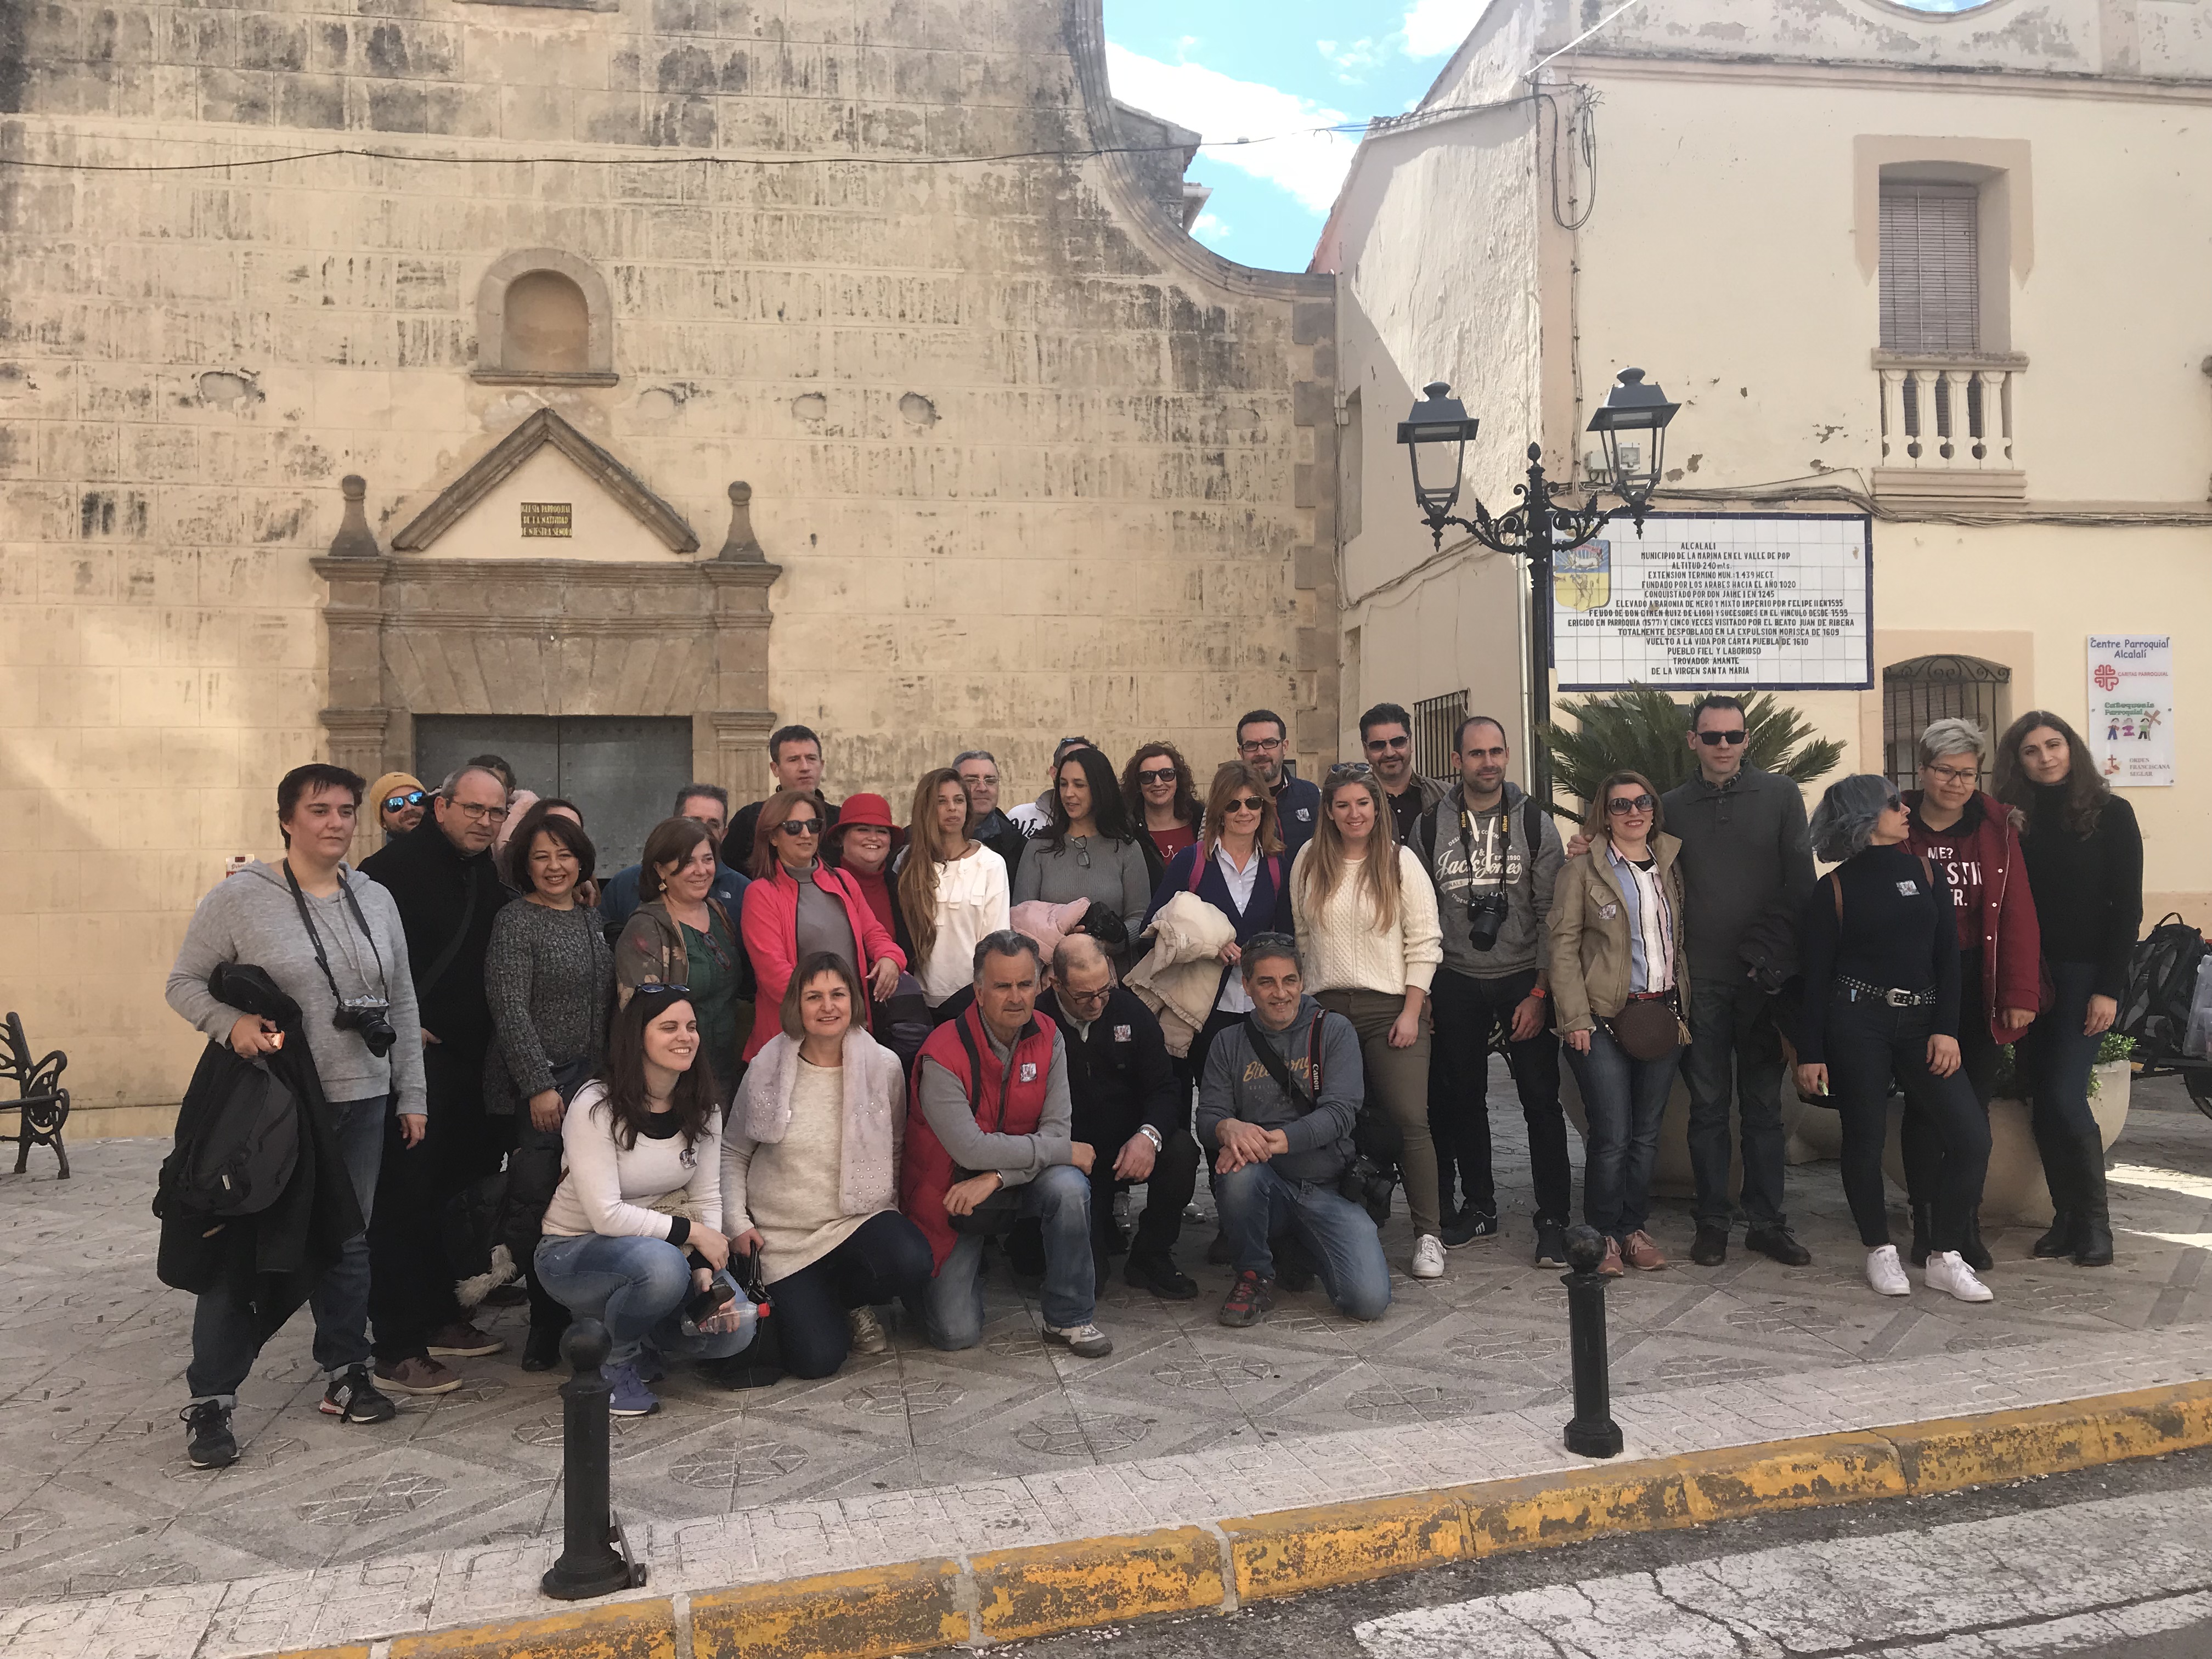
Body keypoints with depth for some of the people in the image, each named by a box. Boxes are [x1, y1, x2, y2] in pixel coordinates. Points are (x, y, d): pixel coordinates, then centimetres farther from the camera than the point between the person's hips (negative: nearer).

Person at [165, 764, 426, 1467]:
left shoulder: (376, 900, 7)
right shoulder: (239, 898, -7)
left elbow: (402, 1005, 11)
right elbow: (184, 983, -2)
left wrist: (411, 1095, 10)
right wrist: (231, 1023, -22)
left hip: (361, 1104, 4)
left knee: (346, 1243, 13)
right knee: (245, 1248, 3)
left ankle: (345, 1374, 27)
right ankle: (210, 1401, 16)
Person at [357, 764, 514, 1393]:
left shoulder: (491, 876, 12)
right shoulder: (397, 865, -11)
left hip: (472, 1063, 8)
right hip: (414, 1060, -8)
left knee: (456, 1192, 15)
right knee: (404, 1198, -4)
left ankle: (439, 1317, 29)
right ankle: (397, 1351, 2)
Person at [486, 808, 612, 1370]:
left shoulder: (590, 919, 14)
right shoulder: (515, 922, -7)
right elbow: (510, 1011, -13)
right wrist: (540, 1085, -18)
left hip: (590, 1080, 6)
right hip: (536, 1085, -6)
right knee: (536, 1200, -5)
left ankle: (568, 1319, 18)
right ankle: (546, 1326, 8)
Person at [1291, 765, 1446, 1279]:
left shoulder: (1401, 861, 1)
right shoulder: (1309, 861, 8)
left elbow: (1424, 943, -1)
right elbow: (1301, 936, 13)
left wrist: (1411, 1012, -7)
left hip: (1390, 1007, -2)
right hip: (1326, 1006, 3)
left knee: (1409, 1118, -10)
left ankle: (1428, 1234, 0)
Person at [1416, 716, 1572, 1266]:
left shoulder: (1535, 824, -1)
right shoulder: (1430, 827, 3)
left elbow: (1552, 915, -3)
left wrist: (1540, 993, -8)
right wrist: (1419, 988, 3)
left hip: (1523, 982, -2)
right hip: (1455, 984, 2)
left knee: (1542, 1102, -3)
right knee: (1462, 1101, 9)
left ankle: (1553, 1221, 6)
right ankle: (1478, 1206, 24)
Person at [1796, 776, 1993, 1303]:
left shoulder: (1922, 871, 9)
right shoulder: (1834, 888, 0)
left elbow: (1947, 954, 7)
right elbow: (1816, 974, 0)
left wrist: (1946, 1029, -4)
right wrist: (1810, 1053, -4)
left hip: (1920, 1022, 4)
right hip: (1857, 1023, -3)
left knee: (1971, 1136, -5)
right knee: (1865, 1139, 1)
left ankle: (1944, 1257, 8)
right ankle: (1879, 1251, 21)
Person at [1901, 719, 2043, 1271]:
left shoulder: (1996, 826, 3)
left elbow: (2018, 912, -1)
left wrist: (2021, 993, -7)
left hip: (1977, 987, 1)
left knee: (1974, 1107, 6)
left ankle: (1966, 1224, 18)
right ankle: (1926, 1224, 13)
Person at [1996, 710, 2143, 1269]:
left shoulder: (2109, 814, -1)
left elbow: (2126, 907, -3)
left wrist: (2110, 988, -10)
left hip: (2085, 973, -4)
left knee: (2064, 1095, -11)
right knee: (2042, 1100, 5)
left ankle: (2094, 1221, 5)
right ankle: (2067, 1216, 16)